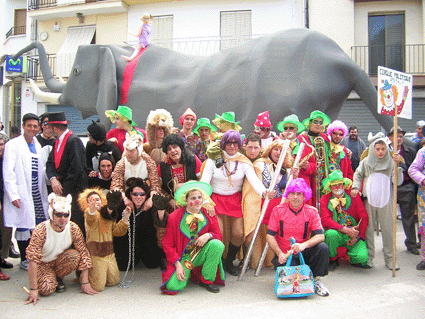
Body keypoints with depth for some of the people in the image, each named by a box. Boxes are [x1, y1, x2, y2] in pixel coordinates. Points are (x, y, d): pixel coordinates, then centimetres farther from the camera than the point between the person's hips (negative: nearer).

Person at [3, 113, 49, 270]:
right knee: (23, 226, 2)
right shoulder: (13, 145, -4)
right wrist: (13, 195, -15)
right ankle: (24, 260, 15)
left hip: (37, 192, 6)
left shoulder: (37, 145, 16)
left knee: (39, 225, 6)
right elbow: (8, 172, -9)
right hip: (22, 193, -5)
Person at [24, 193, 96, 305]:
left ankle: (58, 278, -1)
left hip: (61, 261, 3)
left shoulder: (73, 229, -19)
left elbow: (84, 254, -17)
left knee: (75, 256, -30)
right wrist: (33, 289, -28)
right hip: (43, 264, -3)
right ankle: (51, 279, 8)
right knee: (46, 289, -29)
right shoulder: (40, 231, -28)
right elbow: (33, 260, -27)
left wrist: (85, 283, -18)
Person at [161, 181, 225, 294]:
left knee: (218, 244, -27)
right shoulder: (174, 217, -8)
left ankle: (207, 280, -7)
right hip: (183, 257, -2)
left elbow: (218, 235, 4)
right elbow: (167, 244, -4)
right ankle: (187, 272, 13)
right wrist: (178, 265, -13)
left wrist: (208, 235, -20)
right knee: (173, 286, -24)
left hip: (201, 255, 2)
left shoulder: (209, 215, -1)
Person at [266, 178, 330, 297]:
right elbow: (270, 236, -6)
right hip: (284, 255, -1)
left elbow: (320, 236, -14)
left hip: (304, 252, 2)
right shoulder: (278, 210, -4)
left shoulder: (311, 211, -2)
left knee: (323, 248, -26)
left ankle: (316, 280, -6)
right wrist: (279, 254, -21)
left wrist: (304, 245, -33)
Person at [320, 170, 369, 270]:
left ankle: (351, 254, 18)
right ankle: (333, 260, -5)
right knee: (331, 234, -35)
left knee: (362, 258, -22)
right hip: (337, 233, 0)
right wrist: (345, 229, -24)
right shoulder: (325, 199, -1)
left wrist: (357, 236, -11)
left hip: (354, 234, 1)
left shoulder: (353, 196, 2)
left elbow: (364, 217, -1)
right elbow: (325, 220, -13)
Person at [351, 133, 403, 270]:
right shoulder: (366, 162, 4)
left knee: (388, 229, 4)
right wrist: (356, 187, 1)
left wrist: (396, 165, -14)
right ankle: (368, 257, 16)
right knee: (368, 229, 5)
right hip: (369, 200, 0)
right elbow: (357, 175, 16)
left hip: (386, 201, 0)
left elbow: (398, 181, -5)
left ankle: (389, 259, 16)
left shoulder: (391, 162, 2)